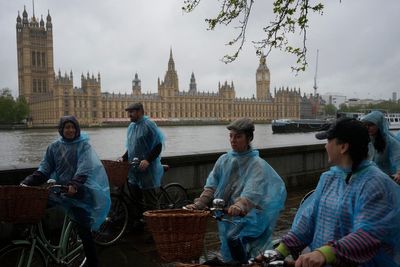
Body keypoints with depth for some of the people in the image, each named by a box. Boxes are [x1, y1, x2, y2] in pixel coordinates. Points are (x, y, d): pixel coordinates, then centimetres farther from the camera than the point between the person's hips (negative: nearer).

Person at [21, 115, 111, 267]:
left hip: (78, 191, -4)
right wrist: (28, 182, -9)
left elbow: (84, 168, -16)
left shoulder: (83, 145, -3)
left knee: (83, 228, -3)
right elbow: (44, 168, 6)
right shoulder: (54, 146, 8)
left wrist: (74, 184, -32)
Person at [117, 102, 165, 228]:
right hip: (134, 170, 8)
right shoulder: (131, 126, 13)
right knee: (135, 198, 16)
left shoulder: (149, 125, -12)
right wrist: (124, 158, 7)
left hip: (148, 170, -8)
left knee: (149, 200, -2)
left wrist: (148, 160, -25)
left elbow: (158, 146, -16)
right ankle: (137, 221, 28)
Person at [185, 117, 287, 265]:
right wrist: (199, 204, -15)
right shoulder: (224, 160, 3)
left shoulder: (257, 164, -13)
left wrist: (239, 206, -47)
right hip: (225, 215, 5)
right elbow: (211, 186, 0)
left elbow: (252, 192, -28)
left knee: (234, 239, -24)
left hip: (246, 217, -5)